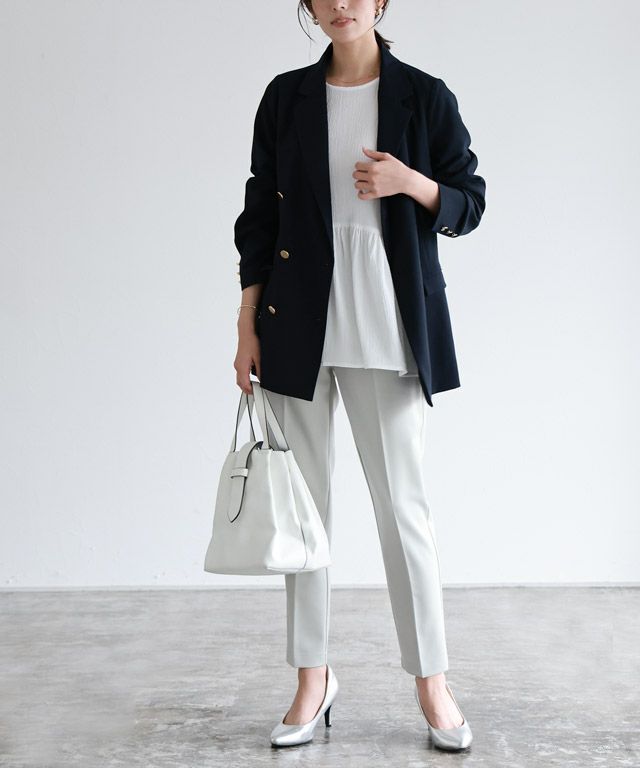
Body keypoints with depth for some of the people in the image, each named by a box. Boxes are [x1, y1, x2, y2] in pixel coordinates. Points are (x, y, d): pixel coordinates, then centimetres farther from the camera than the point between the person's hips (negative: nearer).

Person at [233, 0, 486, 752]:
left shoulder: (425, 96, 4)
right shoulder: (286, 97, 8)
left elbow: (468, 204, 7)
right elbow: (260, 215, 8)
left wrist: (410, 182, -14)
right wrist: (248, 327, 3)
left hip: (389, 326, -2)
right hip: (299, 323, 2)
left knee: (403, 500, 0)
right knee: (304, 498, 5)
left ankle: (431, 681, 13)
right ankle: (314, 678, 18)